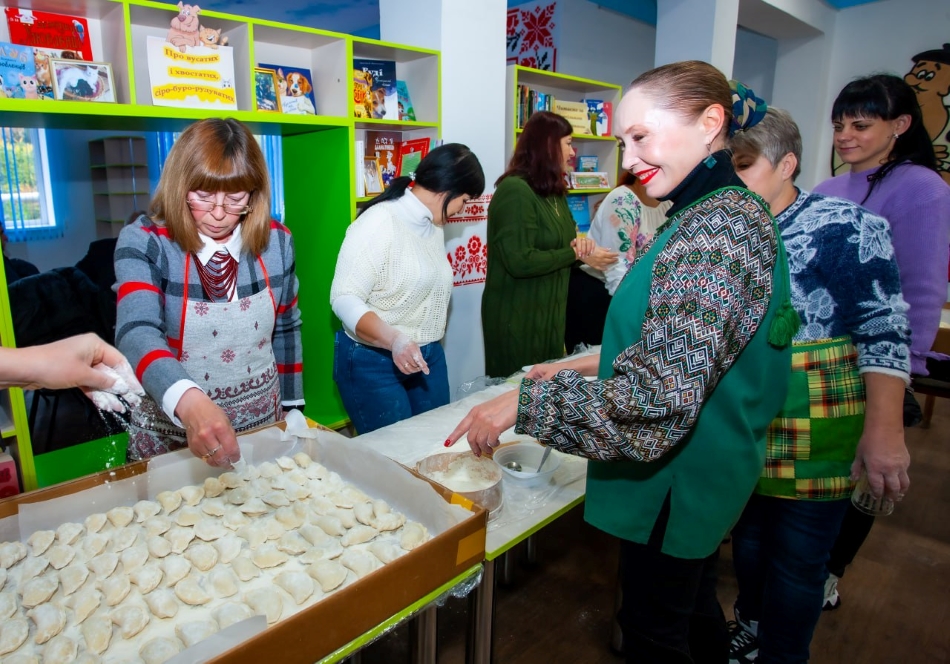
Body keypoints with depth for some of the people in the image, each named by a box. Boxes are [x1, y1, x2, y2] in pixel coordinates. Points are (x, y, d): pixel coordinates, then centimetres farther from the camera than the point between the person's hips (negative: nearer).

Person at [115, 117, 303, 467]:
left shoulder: (276, 241, -7)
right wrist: (188, 401, -49)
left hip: (263, 424, 3)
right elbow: (137, 334, -31)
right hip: (170, 432, -2)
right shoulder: (143, 242, -16)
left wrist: (291, 409, 10)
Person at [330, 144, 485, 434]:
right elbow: (344, 299, -23)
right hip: (373, 363, -7)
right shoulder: (379, 222, -18)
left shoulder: (434, 225, 7)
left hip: (429, 356, 8)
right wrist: (394, 340, -35)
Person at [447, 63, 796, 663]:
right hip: (701, 474, 9)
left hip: (678, 478, -9)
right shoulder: (711, 215, 7)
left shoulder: (716, 230, -25)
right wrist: (593, 364, 8)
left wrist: (524, 403, -27)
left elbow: (663, 392, -33)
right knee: (694, 608, 27)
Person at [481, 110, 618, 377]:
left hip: (550, 311, 9)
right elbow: (520, 261, -26)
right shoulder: (514, 190, -18)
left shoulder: (554, 192, 10)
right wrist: (576, 254, -16)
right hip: (517, 316, -9)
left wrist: (580, 245, -7)